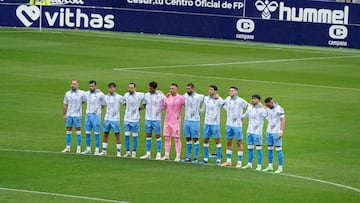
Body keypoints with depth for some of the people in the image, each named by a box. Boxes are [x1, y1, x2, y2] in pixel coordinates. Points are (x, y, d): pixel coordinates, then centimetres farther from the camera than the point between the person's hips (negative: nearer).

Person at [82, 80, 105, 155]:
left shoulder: (100, 94, -6)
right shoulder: (86, 94, 6)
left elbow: (103, 104, 4)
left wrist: (97, 109, 2)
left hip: (96, 115, -4)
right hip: (88, 114, 4)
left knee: (97, 133, -2)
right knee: (87, 133, 6)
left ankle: (97, 150, 2)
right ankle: (88, 149, 14)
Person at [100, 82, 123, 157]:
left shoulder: (119, 97, -5)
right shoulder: (106, 97, 7)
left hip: (115, 119, -4)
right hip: (107, 119, 4)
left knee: (117, 135, -2)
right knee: (105, 134, 7)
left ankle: (118, 152, 2)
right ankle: (104, 151, 13)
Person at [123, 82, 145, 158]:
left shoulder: (139, 95, -8)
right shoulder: (126, 95, 5)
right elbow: (123, 102, 21)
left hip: (135, 119, -4)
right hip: (126, 119, 4)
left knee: (135, 136, 2)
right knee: (126, 136, 2)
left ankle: (134, 152, 8)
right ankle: (128, 152, 10)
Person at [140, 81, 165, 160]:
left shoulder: (160, 95, -7)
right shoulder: (146, 95, 5)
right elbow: (144, 105, 16)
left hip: (156, 119, -4)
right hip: (148, 118, 4)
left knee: (158, 136, 0)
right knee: (148, 136, 7)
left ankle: (158, 154, 5)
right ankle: (148, 154, 14)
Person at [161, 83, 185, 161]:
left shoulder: (181, 98, -6)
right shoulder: (167, 98, 9)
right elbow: (163, 107, 14)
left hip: (176, 121, -5)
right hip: (167, 120, 5)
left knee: (177, 139, -2)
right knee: (167, 138, 7)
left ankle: (178, 156, 1)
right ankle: (166, 155, 13)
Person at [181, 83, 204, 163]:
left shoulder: (199, 97, -8)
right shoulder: (185, 96, 7)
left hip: (195, 121, -5)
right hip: (186, 120, 5)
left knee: (195, 139, -1)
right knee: (188, 139, 9)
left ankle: (196, 158, 3)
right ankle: (188, 157, 15)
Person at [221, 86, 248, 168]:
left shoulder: (240, 101, -12)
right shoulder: (227, 99, 5)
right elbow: (224, 105, 24)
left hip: (237, 125, -6)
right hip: (229, 124, 6)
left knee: (239, 143, 1)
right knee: (228, 142, 9)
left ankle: (239, 162, 5)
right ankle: (228, 161, 17)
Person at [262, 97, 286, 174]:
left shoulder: (279, 109, -11)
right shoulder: (268, 109, 9)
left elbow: (283, 120, -12)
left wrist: (281, 131, -16)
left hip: (276, 132, -7)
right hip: (269, 132, 7)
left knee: (278, 149, -5)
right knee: (269, 149, 9)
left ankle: (280, 168, -1)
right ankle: (270, 166, 16)